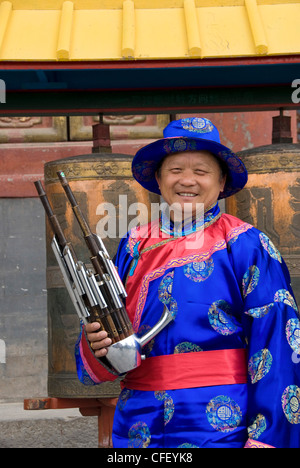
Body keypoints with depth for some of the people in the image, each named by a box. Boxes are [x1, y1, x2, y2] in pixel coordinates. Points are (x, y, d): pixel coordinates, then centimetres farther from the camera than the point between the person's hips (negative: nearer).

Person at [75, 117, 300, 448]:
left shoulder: (246, 246, -4)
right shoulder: (134, 245, 8)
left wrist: (265, 438, -15)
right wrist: (97, 345, -14)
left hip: (223, 429, -4)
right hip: (139, 427, 4)